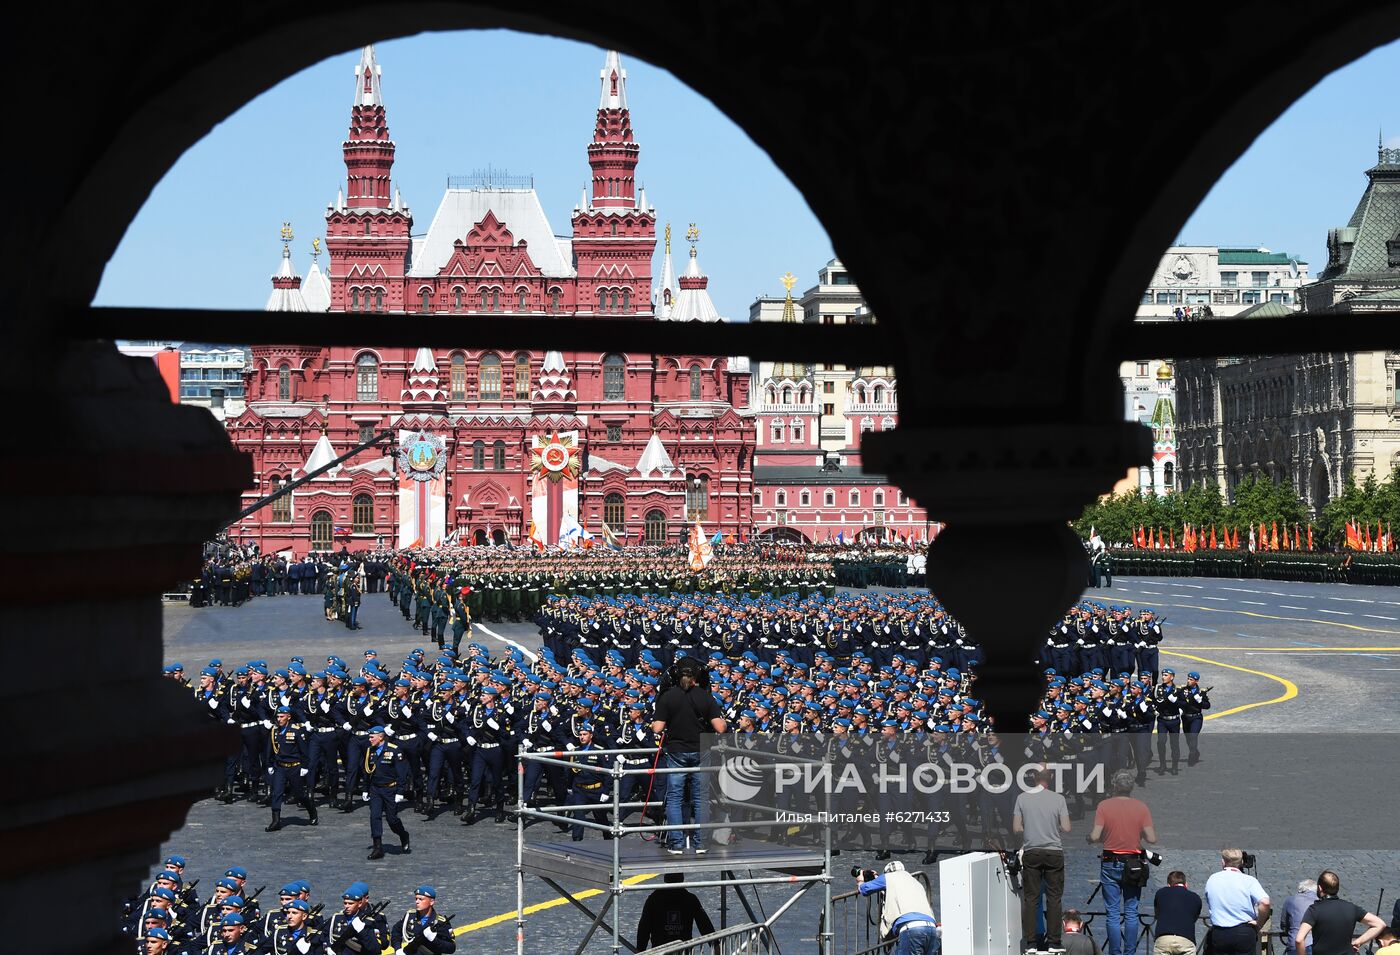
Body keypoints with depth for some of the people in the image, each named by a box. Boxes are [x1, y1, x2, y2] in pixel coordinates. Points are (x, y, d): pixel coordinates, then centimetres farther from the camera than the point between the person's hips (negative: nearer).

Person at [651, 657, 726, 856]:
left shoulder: (667, 696, -4)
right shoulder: (706, 696, -4)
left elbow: (657, 729, -8)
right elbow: (719, 728, -9)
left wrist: (654, 724, 15)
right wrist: (723, 721, 13)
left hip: (676, 752, -1)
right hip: (700, 752, 1)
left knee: (674, 798, 5)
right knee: (701, 798, 7)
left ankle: (676, 843, 1)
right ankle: (701, 843, 6)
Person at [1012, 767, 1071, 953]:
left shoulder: (1022, 798, -3)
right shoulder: (1058, 799, -6)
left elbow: (1016, 829, -1)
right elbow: (1066, 828, -4)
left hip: (1031, 852, 1)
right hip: (1054, 852, -1)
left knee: (1030, 898, 5)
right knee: (1054, 898, 5)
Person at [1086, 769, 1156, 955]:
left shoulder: (1104, 806, -8)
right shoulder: (1141, 807, -4)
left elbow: (1094, 836, -13)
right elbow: (1152, 838, -7)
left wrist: (1089, 837, 9)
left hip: (1111, 865, -1)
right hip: (1134, 865, 1)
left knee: (1113, 914, 3)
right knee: (1131, 913, 8)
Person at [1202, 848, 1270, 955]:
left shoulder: (1211, 880, 4)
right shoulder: (1249, 881, -7)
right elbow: (1265, 903, -21)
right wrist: (1258, 924, -7)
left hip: (1218, 933, 2)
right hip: (1244, 932, -2)